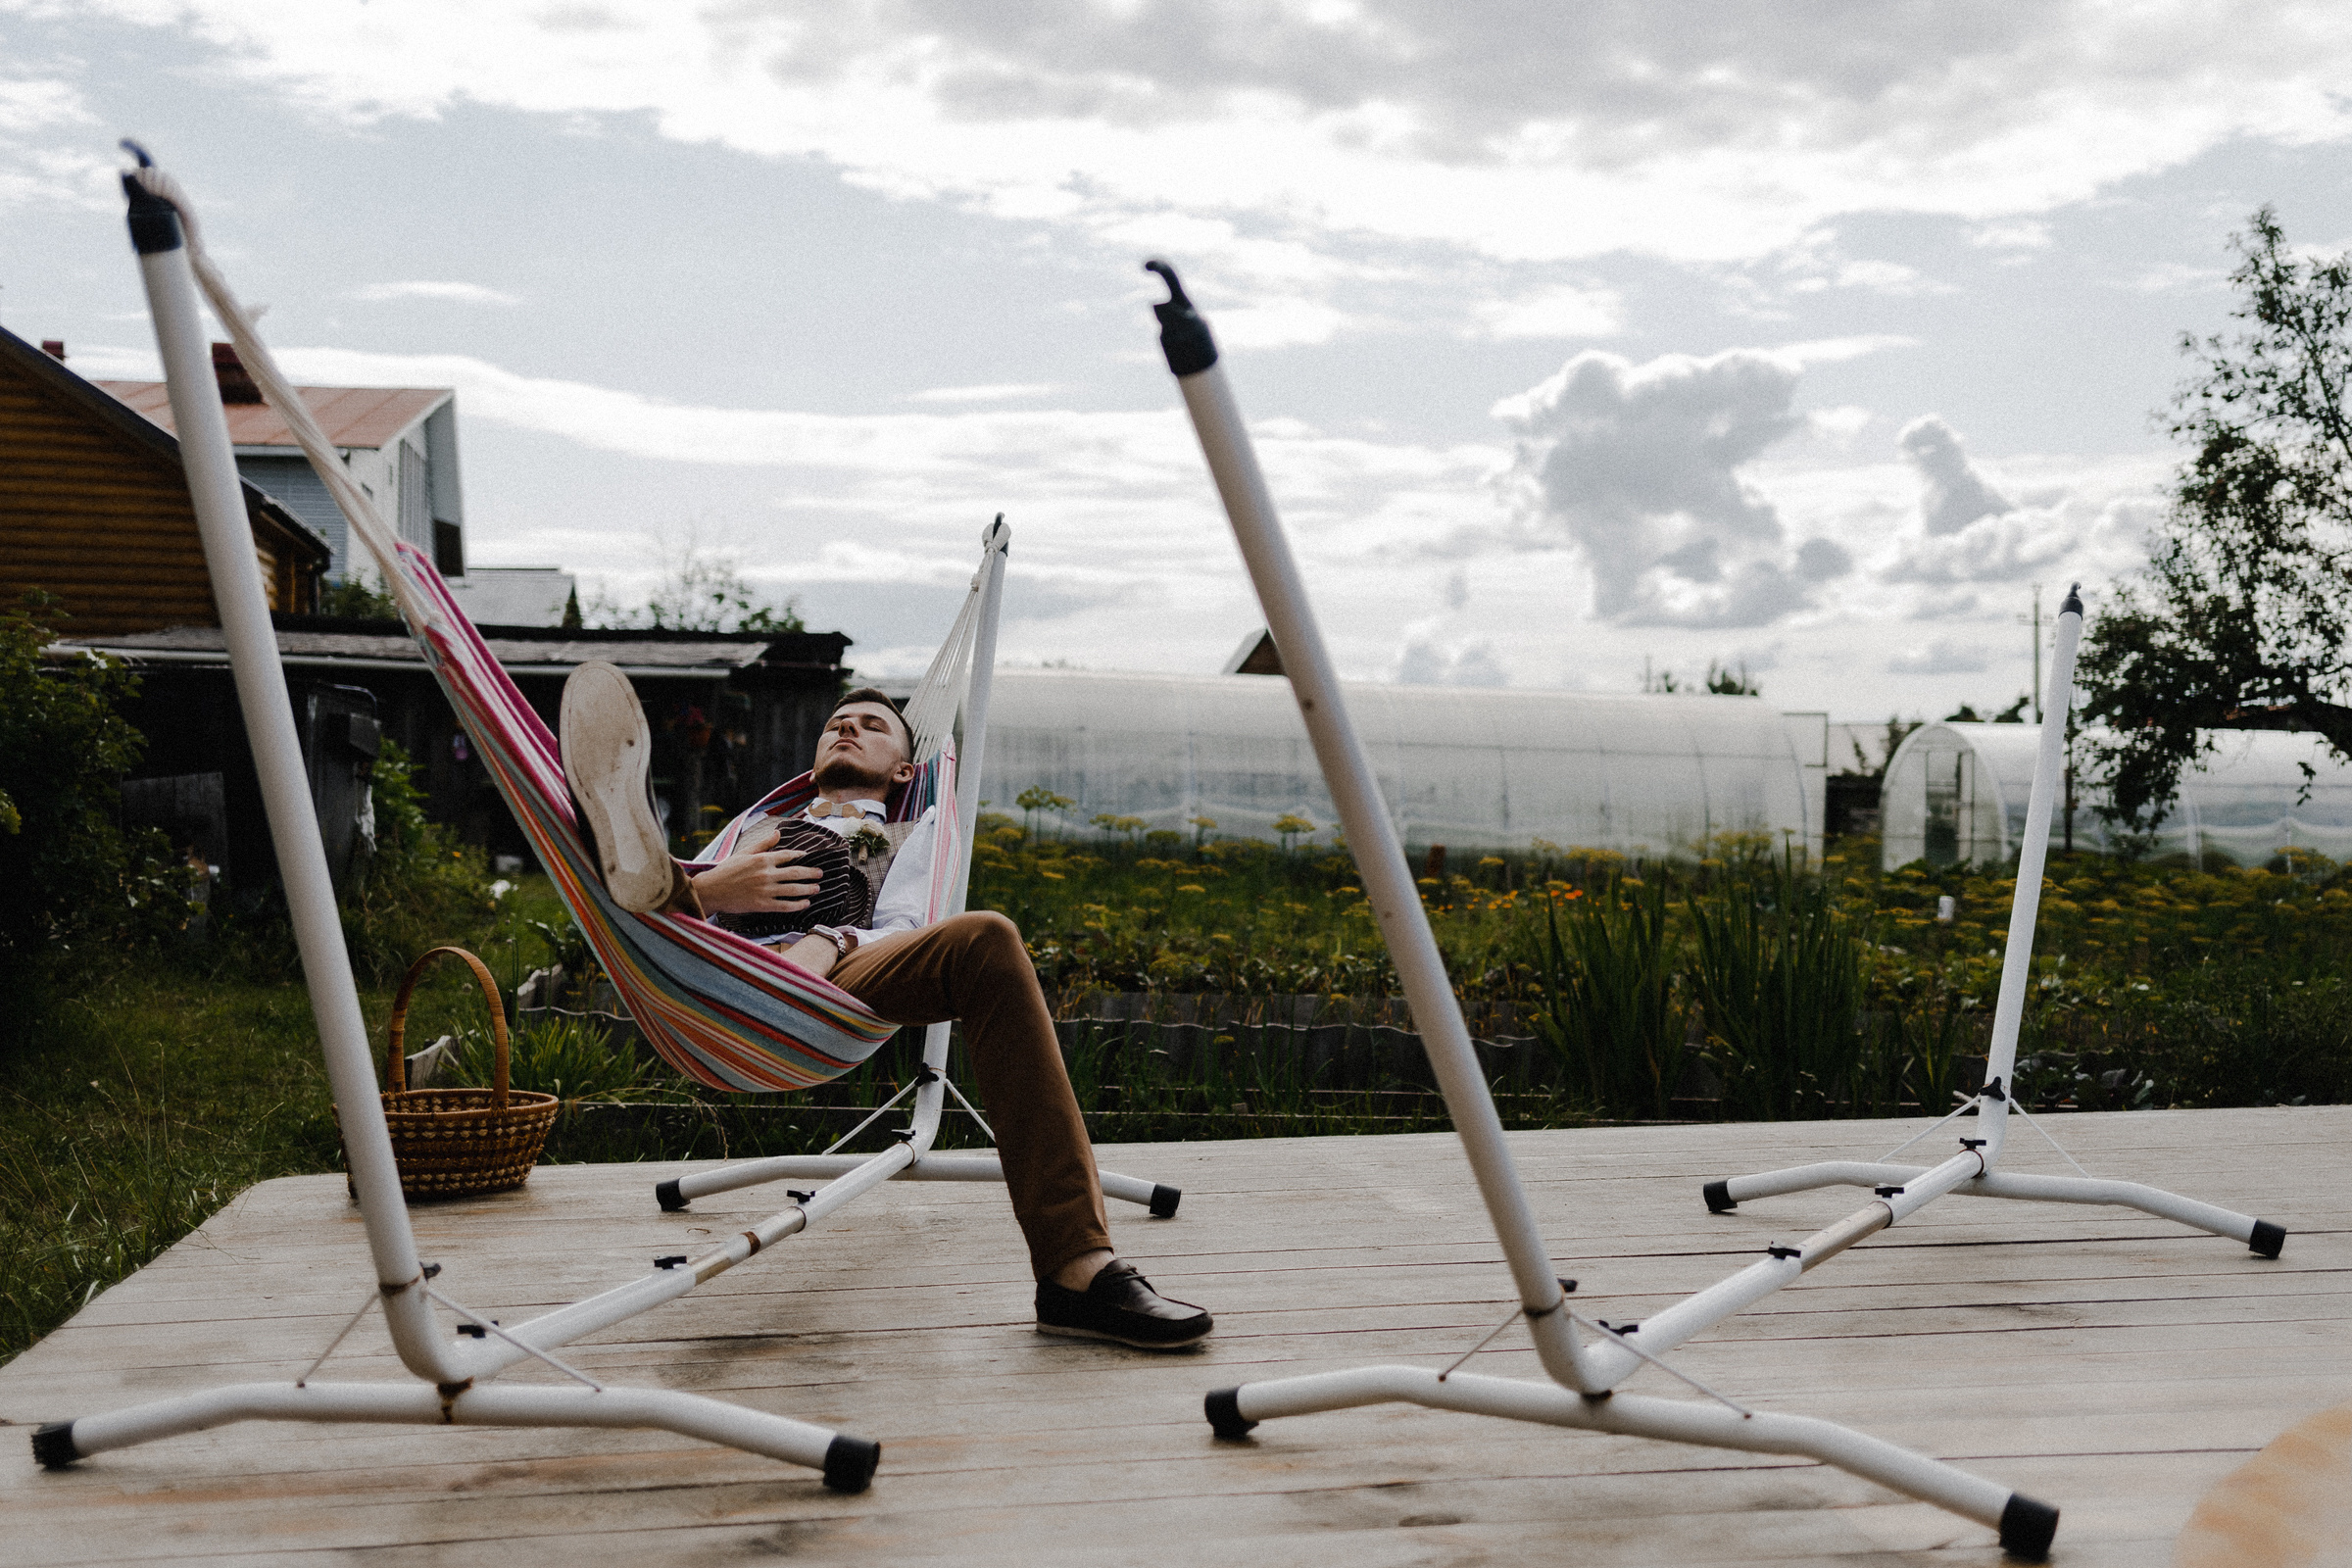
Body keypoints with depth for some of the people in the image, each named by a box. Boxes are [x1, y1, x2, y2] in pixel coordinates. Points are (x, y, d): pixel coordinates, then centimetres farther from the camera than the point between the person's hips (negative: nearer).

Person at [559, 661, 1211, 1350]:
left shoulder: (909, 837, 35)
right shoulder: (755, 831, 43)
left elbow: (899, 932, 12)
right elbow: (693, 895, 24)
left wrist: (829, 943, -12)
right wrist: (705, 890, -2)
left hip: (831, 982, -3)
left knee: (984, 940, -30)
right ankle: (636, 861, -60)